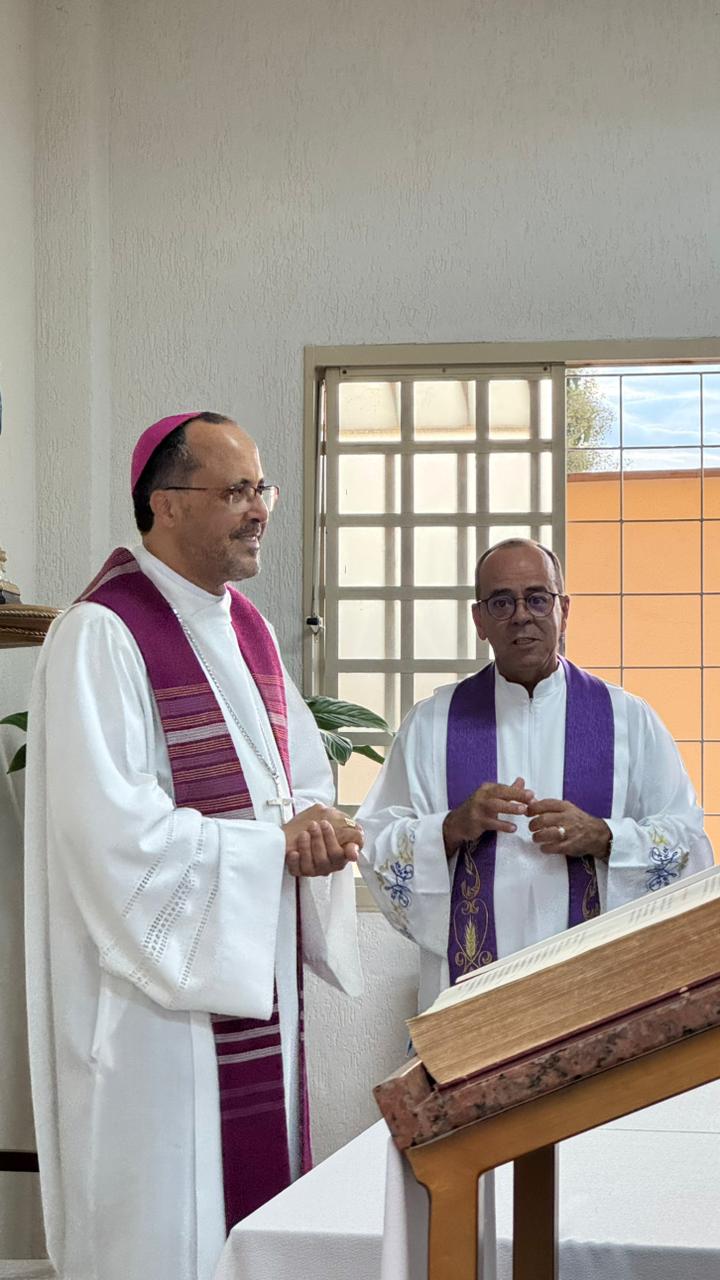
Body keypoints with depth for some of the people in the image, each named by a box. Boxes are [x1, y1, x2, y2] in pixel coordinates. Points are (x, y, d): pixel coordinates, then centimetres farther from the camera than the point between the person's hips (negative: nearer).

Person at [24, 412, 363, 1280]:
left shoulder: (247, 630, 14)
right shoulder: (103, 634, -13)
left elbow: (306, 778, 19)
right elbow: (114, 829, -21)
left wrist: (319, 826, -5)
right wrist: (275, 842, -14)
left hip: (257, 972, 8)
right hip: (159, 990, -8)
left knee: (259, 1195, 10)